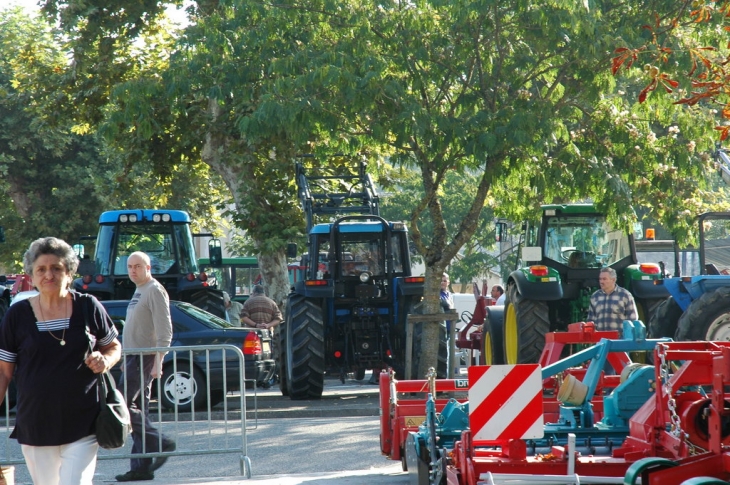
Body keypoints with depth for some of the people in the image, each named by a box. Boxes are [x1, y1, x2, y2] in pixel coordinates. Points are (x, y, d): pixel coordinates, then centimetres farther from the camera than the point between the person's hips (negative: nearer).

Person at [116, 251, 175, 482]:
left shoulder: (155, 291, -10)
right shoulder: (139, 292, 19)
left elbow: (164, 331, -17)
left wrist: (158, 362, -22)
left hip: (145, 357, -10)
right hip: (134, 357, 10)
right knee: (138, 410, 7)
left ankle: (159, 442, -9)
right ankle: (141, 467, 7)